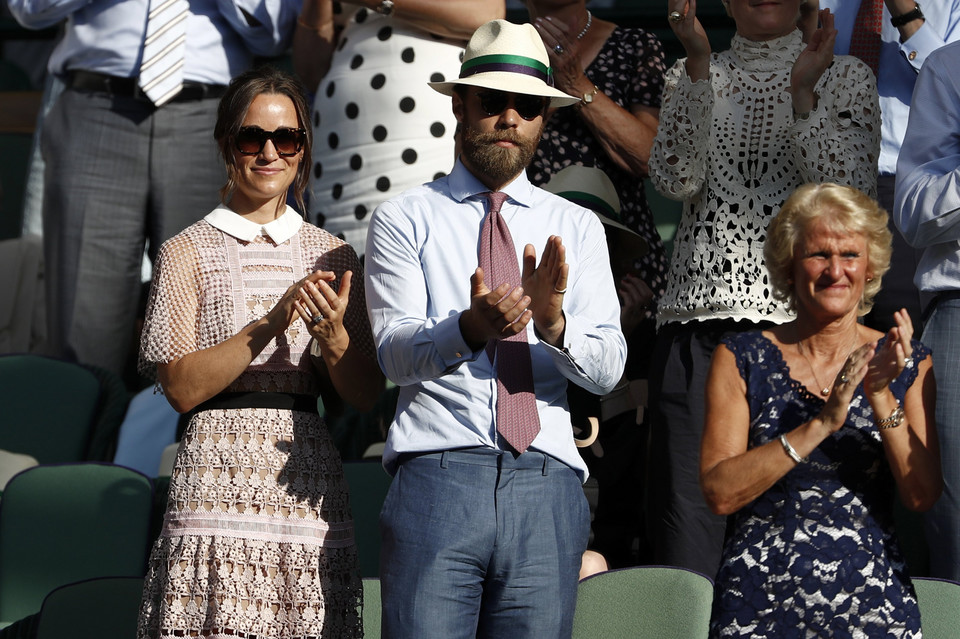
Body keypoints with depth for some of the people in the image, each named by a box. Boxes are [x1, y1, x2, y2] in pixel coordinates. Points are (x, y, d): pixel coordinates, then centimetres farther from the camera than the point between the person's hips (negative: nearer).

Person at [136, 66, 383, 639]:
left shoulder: (332, 255, 14)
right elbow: (182, 387, -6)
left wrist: (332, 334, -11)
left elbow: (366, 394, 9)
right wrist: (271, 323, -15)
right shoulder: (188, 251, 5)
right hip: (219, 482, -3)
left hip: (310, 484, 3)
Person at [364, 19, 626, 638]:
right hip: (439, 476, -2)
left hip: (546, 488, 2)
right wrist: (470, 328, -24)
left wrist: (554, 322, -17)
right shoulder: (405, 218, 10)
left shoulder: (577, 227, 16)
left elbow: (608, 366, 5)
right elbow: (396, 352, -4)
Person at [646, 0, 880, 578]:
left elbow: (854, 196, -4)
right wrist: (699, 66, -11)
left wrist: (803, 92, -12)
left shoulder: (847, 78, 11)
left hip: (801, 317, -1)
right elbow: (676, 178, -3)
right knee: (687, 501, -5)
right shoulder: (691, 77, 16)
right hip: (700, 314, 1)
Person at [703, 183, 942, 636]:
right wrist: (820, 425, -16)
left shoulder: (906, 362, 7)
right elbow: (720, 493, -8)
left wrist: (882, 398, -14)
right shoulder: (741, 359, 4)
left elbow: (922, 495, -3)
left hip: (872, 600, 1)